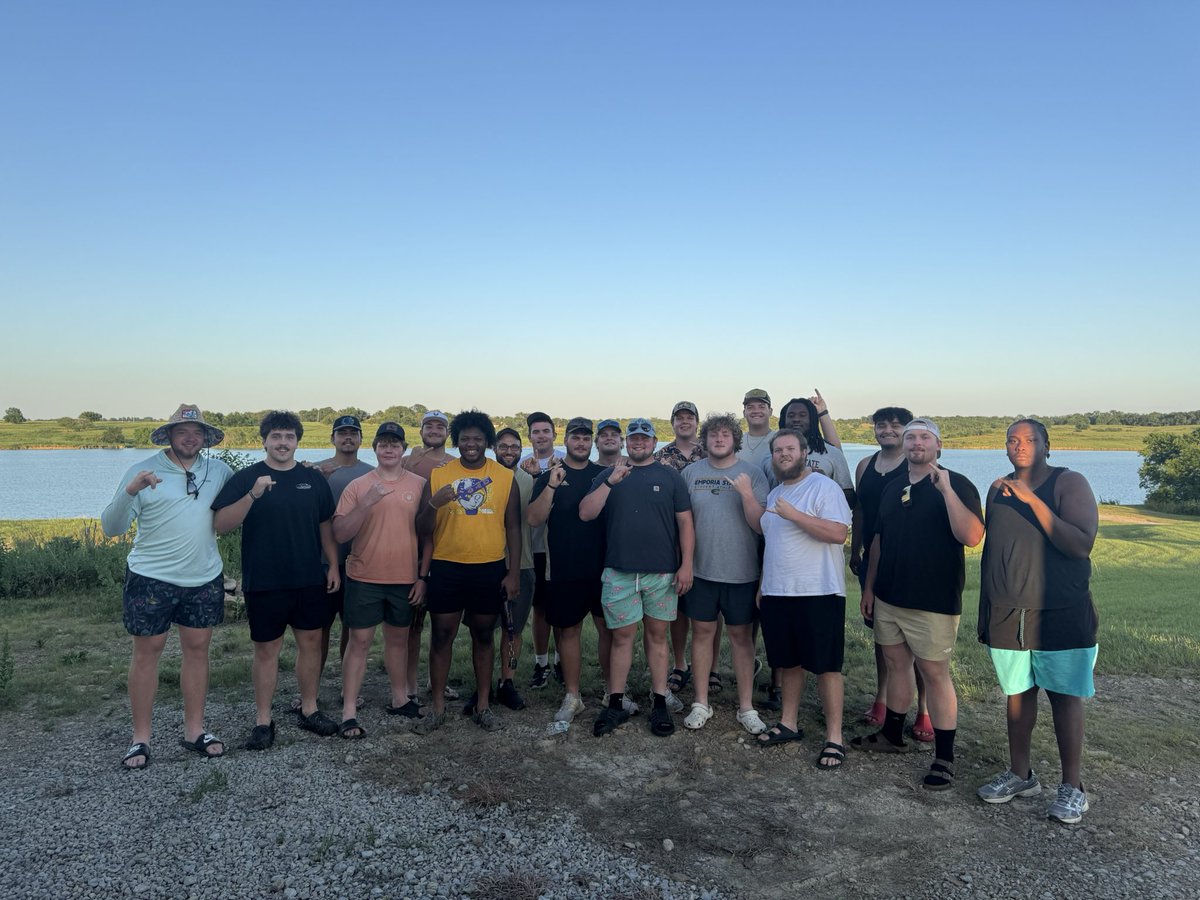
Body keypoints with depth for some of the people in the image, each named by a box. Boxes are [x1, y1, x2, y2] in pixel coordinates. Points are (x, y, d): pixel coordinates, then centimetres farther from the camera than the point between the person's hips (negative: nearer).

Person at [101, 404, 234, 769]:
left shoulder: (219, 471, 2)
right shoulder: (143, 471, -7)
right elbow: (111, 528, -9)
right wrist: (129, 491, -27)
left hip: (205, 579, 3)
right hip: (151, 578, -3)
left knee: (197, 648, 10)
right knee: (146, 652, 7)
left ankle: (194, 730, 24)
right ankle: (141, 738, 19)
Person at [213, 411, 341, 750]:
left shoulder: (313, 479, 6)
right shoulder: (246, 478, -3)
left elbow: (325, 525, 12)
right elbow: (221, 525, -13)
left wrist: (333, 565, 6)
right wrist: (253, 495, -26)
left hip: (310, 581, 3)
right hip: (264, 583, -3)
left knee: (311, 643, 10)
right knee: (266, 649, 5)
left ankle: (309, 709, 25)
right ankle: (263, 721, 17)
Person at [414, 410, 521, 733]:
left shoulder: (505, 477, 1)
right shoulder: (439, 475, 1)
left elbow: (513, 527, 4)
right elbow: (423, 530, 1)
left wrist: (514, 572, -1)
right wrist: (433, 505, -19)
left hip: (490, 569, 0)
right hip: (447, 568, 0)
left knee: (484, 636, 11)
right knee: (441, 636, 5)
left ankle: (483, 705, 23)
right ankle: (437, 707, 19)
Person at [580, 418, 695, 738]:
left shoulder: (670, 477, 6)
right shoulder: (608, 476, 9)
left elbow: (685, 522, 3)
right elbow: (585, 514, -2)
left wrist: (686, 565, -5)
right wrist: (610, 482, -12)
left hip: (662, 572, 0)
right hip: (619, 572, 0)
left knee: (657, 634, 8)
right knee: (622, 636, 5)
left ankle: (660, 704, 17)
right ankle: (616, 705, 14)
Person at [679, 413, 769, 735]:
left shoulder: (752, 475, -3)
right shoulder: (691, 473, 1)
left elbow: (761, 526, -8)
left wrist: (746, 493, -22)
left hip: (742, 572, -1)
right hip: (701, 570, 1)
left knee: (741, 636, 8)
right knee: (702, 632, 9)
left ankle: (746, 707, 19)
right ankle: (701, 703, 22)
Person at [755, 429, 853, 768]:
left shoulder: (823, 486, -9)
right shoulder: (774, 493, 16)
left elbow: (839, 533, -21)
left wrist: (793, 514, -23)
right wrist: (764, 585, 18)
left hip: (818, 593, -7)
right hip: (777, 592, 7)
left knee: (826, 665, -1)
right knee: (788, 662, 15)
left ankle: (834, 738, 8)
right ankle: (788, 723, 28)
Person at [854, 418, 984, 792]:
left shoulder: (956, 485, -8)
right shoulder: (891, 489, 11)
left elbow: (972, 536, -22)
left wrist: (945, 489, -28)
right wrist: (869, 587, 16)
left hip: (934, 602, -6)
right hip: (889, 596, 6)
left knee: (935, 674, -1)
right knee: (896, 665, 16)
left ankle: (944, 758, 9)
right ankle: (892, 734, 31)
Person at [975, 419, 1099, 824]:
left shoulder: (1069, 482, -7)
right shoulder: (999, 489, 9)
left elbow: (1081, 545, -19)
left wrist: (1032, 499, -24)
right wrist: (985, 609, 17)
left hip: (1061, 613, -4)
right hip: (1007, 613, 4)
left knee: (1064, 696, 4)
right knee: (1018, 693, 12)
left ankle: (1072, 786, 17)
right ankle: (1020, 774, 25)